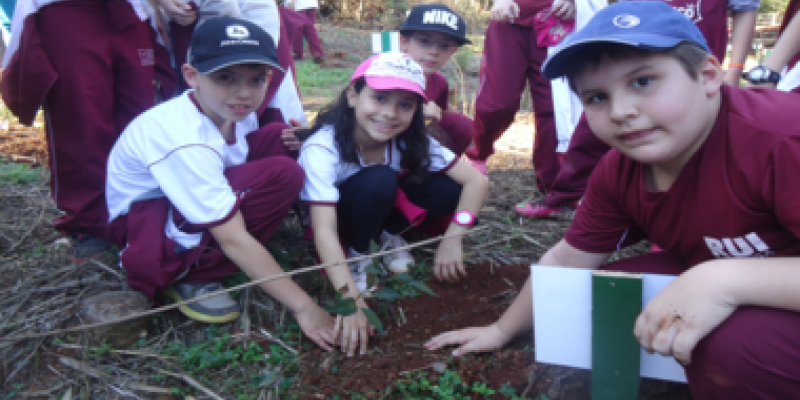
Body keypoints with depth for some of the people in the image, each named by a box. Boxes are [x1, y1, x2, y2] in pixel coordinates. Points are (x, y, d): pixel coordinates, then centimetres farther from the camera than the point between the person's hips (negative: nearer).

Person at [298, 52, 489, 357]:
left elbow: (477, 180, -21)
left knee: (450, 189, -21)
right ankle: (358, 255, -11)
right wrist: (351, 301, -48)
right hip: (336, 215, -4)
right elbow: (324, 230, -40)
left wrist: (453, 238, -31)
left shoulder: (410, 141, -20)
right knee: (379, 179, -36)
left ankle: (389, 235, 4)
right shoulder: (322, 147, -33)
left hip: (380, 206, 5)